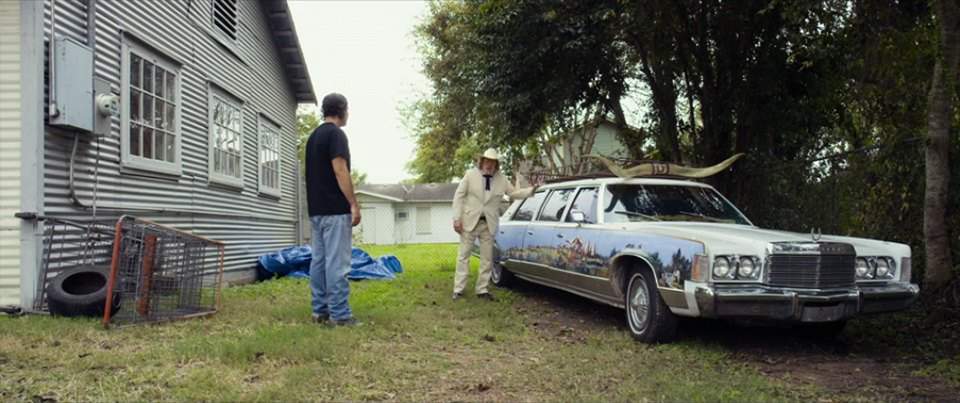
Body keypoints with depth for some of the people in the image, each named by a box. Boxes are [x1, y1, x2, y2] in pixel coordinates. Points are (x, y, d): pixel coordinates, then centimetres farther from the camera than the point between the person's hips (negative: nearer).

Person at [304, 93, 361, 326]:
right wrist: (354, 204, -17)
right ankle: (339, 314, -7)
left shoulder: (314, 135, 17)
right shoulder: (335, 134, -10)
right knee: (337, 262, -8)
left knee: (319, 260, 9)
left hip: (316, 209, 9)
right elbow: (340, 171, -18)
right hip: (335, 209, -9)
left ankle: (320, 310, 13)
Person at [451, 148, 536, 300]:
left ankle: (482, 290, 15)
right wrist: (457, 218, -9)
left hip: (488, 224, 3)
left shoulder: (502, 179, 4)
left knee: (487, 258, 6)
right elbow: (459, 196, -3)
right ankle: (458, 289, 7)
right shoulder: (470, 174, -3)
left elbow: (513, 193, 10)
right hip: (469, 221, -3)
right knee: (463, 256, 2)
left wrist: (531, 191, -6)